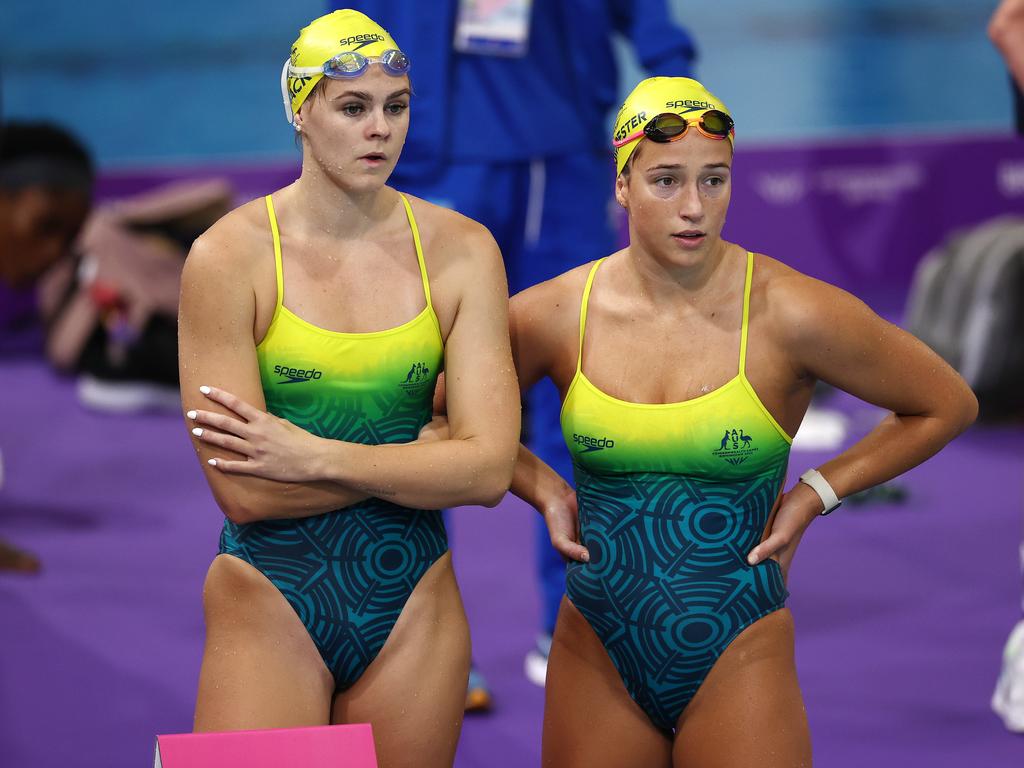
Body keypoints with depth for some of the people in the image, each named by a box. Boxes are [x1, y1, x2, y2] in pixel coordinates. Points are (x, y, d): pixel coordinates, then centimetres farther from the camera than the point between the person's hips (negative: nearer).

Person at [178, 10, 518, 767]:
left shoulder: (460, 250, 0)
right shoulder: (230, 258, -9)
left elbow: (489, 469, -8)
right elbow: (243, 491, -16)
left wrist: (318, 458, -15)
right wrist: (427, 449, -11)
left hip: (413, 607, 3)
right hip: (270, 609, -3)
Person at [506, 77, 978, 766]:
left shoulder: (791, 315, -10)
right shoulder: (554, 315, -4)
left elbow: (948, 406, 3)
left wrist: (817, 493, -1)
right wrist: (543, 488, 3)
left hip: (739, 661, -2)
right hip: (596, 659, 2)